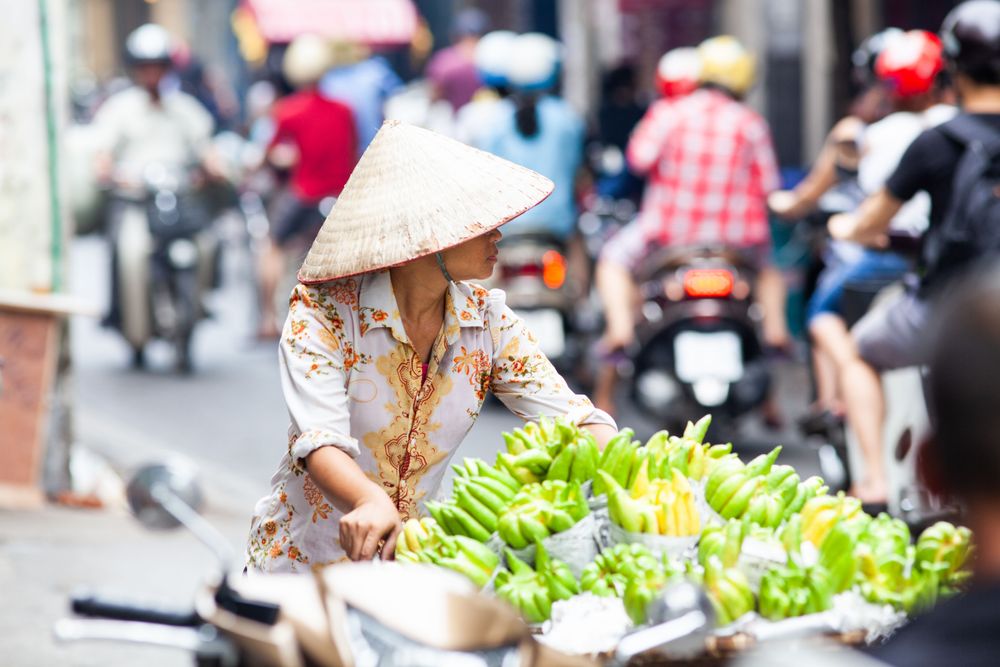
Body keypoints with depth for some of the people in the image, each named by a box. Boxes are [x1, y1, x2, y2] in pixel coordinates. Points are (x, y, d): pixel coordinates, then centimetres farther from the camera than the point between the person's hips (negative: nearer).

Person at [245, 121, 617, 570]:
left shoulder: (487, 321, 1)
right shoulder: (324, 312, -13)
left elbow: (572, 417, -4)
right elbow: (319, 439, -27)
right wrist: (373, 502, -49)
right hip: (299, 563, -4)